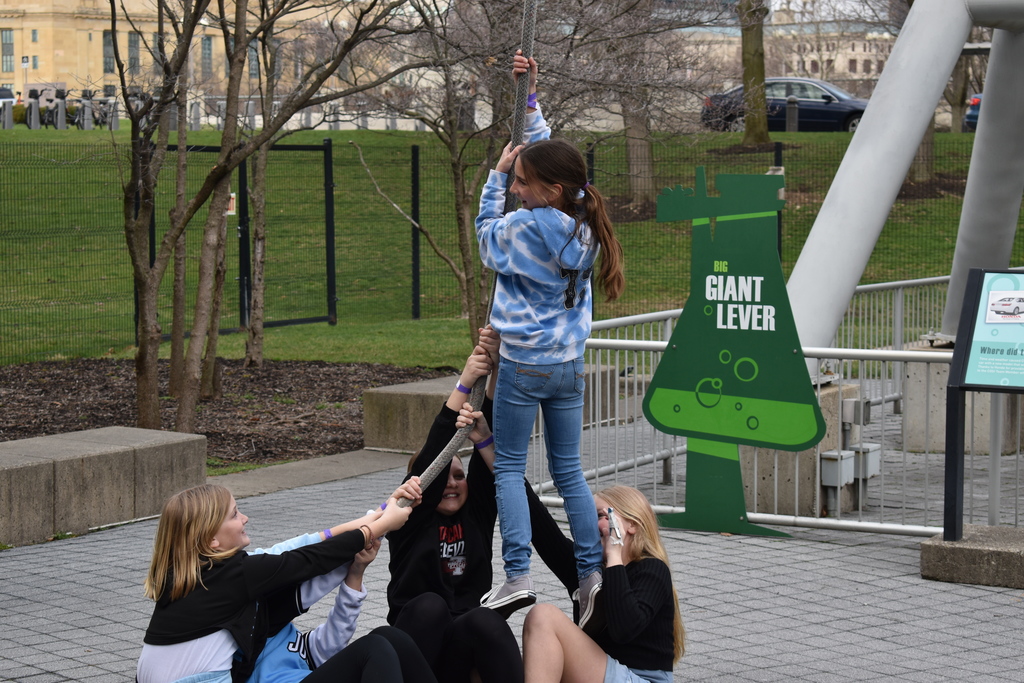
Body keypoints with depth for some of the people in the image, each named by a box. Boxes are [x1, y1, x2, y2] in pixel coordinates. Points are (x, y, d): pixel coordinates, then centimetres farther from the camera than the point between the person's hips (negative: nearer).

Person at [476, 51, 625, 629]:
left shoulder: (524, 227, -20)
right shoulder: (583, 221, -2)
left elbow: (486, 232, 3)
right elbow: (548, 154, 11)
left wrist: (497, 174, 8)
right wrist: (531, 98, 14)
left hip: (524, 364, -6)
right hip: (571, 363, 6)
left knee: (509, 468, 5)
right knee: (569, 471, 12)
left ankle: (518, 575, -5)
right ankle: (593, 572, 5)